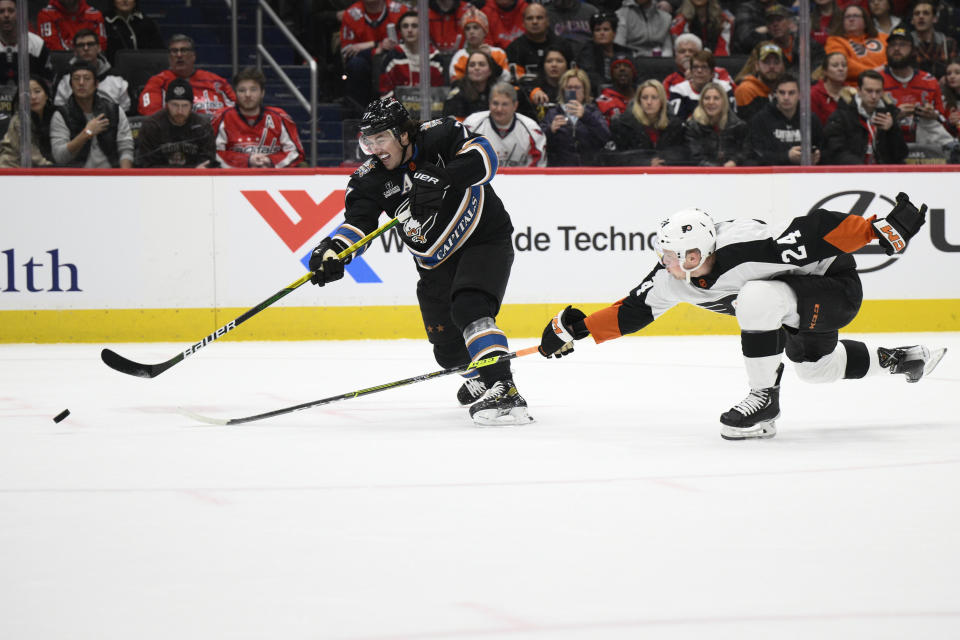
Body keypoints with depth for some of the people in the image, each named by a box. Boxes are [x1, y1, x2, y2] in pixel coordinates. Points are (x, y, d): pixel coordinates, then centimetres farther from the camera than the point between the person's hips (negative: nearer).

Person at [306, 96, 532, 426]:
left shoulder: (440, 136, -17)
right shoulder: (370, 179, -6)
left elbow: (482, 158, -29)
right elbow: (357, 222, -16)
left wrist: (442, 178, -42)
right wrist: (332, 250, -36)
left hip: (486, 240, -5)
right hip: (436, 260, 5)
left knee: (468, 308, -30)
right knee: (449, 349, 8)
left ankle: (503, 389, -37)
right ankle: (479, 379, 43)